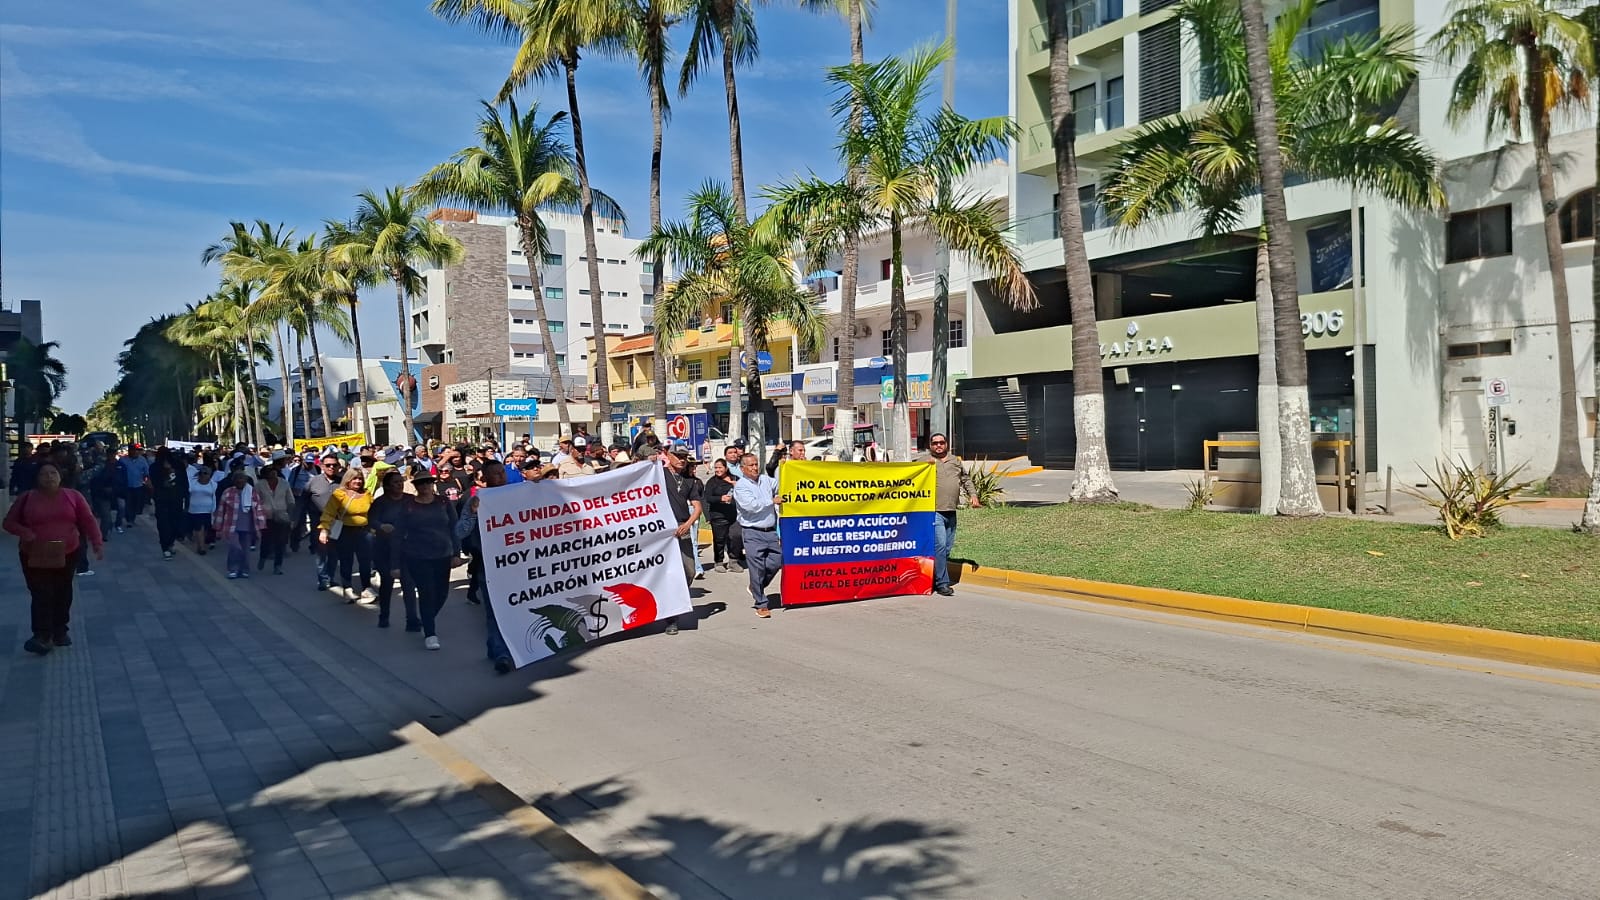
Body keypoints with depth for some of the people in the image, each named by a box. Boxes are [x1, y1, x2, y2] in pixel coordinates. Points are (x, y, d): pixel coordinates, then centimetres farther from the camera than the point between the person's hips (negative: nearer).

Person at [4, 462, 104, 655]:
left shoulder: (73, 496, -1)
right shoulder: (27, 498, -2)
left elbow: (88, 520, -2)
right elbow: (9, 522, 5)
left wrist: (97, 542, -14)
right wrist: (24, 532, -16)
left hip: (67, 554, 1)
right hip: (34, 556, -1)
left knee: (62, 593, 10)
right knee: (41, 595, -8)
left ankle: (60, 631, 24)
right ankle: (42, 636, -8)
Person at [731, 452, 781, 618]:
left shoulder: (766, 479, 12)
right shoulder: (740, 486, -5)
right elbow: (751, 505, -17)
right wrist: (772, 501, -12)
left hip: (771, 531, 5)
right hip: (752, 532, -5)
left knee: (776, 562, 3)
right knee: (757, 568, -4)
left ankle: (756, 588, 28)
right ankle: (761, 604, 6)